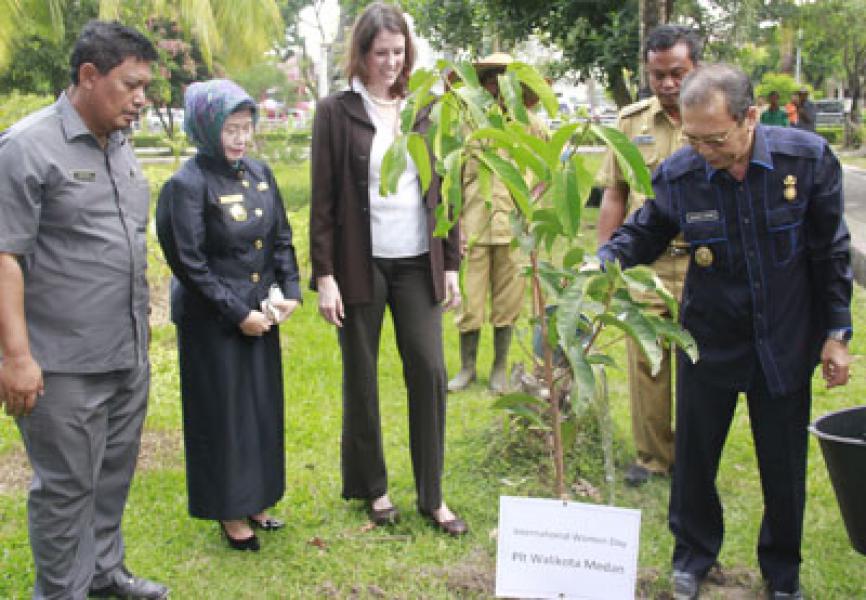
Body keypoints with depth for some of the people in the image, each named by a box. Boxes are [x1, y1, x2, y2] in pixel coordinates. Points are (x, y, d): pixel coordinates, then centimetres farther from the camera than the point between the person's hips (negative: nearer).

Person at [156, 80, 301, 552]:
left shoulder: (260, 174, 4)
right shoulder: (189, 184, -15)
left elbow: (282, 239, 9)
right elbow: (190, 263, -16)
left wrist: (286, 293, -5)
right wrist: (238, 314, -15)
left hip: (261, 312, 6)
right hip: (211, 320, -6)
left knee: (262, 406, 14)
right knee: (222, 413, 4)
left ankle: (253, 499, 30)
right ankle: (228, 511, 19)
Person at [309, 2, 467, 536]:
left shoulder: (423, 110, 7)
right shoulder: (337, 112, -3)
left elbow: (444, 189, 9)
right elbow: (323, 199, -4)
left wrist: (451, 264, 6)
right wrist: (324, 275, -9)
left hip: (418, 263, 3)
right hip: (361, 265, -3)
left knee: (430, 371, 1)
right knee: (362, 380, 7)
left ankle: (432, 496, 12)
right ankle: (372, 487, 24)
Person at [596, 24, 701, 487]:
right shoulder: (632, 121, 7)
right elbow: (614, 195, 11)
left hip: (703, 268, -2)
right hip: (643, 263, 2)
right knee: (645, 362, 7)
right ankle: (652, 455, 22)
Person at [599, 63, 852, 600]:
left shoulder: (808, 158, -15)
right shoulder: (678, 175, -14)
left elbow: (831, 250, -5)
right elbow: (643, 235, 3)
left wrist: (836, 332, -3)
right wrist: (601, 263, -17)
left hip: (787, 341, 0)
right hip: (710, 340, 1)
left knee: (784, 464, 12)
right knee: (695, 454, 11)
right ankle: (694, 553, 36)